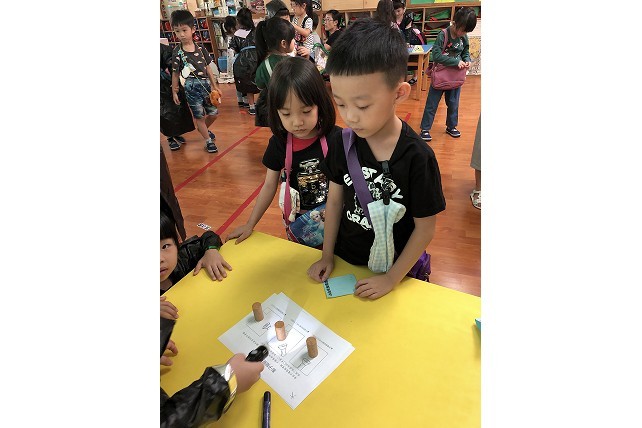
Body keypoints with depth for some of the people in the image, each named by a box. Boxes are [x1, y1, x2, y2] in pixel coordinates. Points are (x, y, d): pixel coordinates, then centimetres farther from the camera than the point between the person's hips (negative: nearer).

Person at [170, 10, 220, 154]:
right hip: (191, 87, -3)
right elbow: (175, 73, -1)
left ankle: (204, 129, 41)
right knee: (199, 116, 3)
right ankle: (208, 141, 17)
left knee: (214, 113, 11)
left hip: (205, 84, 4)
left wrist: (215, 86, 8)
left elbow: (207, 67, 8)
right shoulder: (177, 52, -6)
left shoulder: (200, 48, 2)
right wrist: (174, 92, 2)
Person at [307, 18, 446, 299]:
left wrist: (392, 278, -11)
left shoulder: (417, 157, -25)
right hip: (345, 260, 4)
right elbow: (334, 200, -3)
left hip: (395, 267, -3)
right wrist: (327, 256, 1)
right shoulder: (343, 143, -13)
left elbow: (425, 228, -16)